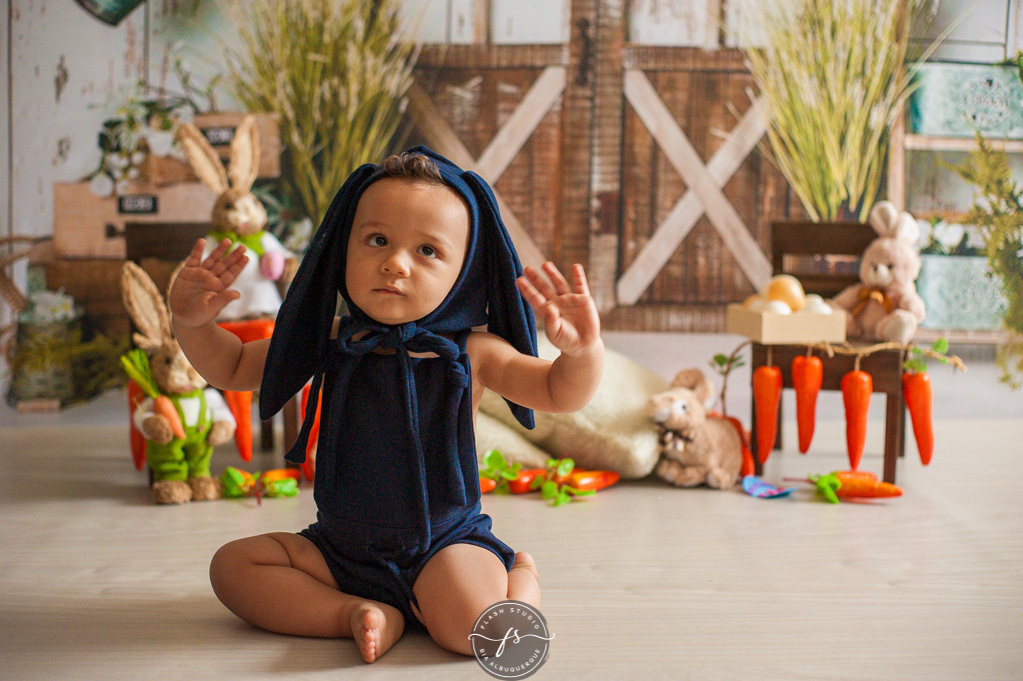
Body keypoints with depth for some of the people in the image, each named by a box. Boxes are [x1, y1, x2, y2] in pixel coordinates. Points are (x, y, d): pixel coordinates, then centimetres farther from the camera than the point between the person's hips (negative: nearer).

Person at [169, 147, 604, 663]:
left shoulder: (470, 351, -10)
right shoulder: (332, 344, -2)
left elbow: (559, 394, -17)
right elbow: (231, 369, 9)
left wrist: (583, 350, -40)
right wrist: (193, 322, -10)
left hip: (444, 543, -3)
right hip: (342, 550, 4)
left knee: (474, 627, -29)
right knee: (232, 565, -9)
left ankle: (522, 575, 4)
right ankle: (355, 612, -9)